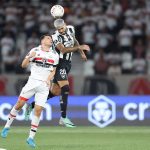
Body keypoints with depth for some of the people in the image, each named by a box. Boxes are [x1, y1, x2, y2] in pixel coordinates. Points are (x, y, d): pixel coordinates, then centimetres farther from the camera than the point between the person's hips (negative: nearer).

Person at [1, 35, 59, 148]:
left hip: (44, 85, 1)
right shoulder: (35, 51, 2)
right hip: (33, 81, -1)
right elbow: (23, 65, 2)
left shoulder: (55, 55, 11)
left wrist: (49, 79, -2)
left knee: (38, 110, -7)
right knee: (20, 104, -5)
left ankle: (31, 137, -2)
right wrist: (29, 57, -17)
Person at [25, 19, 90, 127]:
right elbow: (63, 50, -32)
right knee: (65, 89, -17)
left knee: (55, 92, 9)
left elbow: (74, 41, 25)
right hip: (59, 63, -8)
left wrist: (82, 53, 25)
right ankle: (63, 118, -15)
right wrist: (79, 47, -37)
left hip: (67, 64, 8)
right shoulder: (56, 37, -19)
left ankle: (32, 105, 21)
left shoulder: (71, 29, 4)